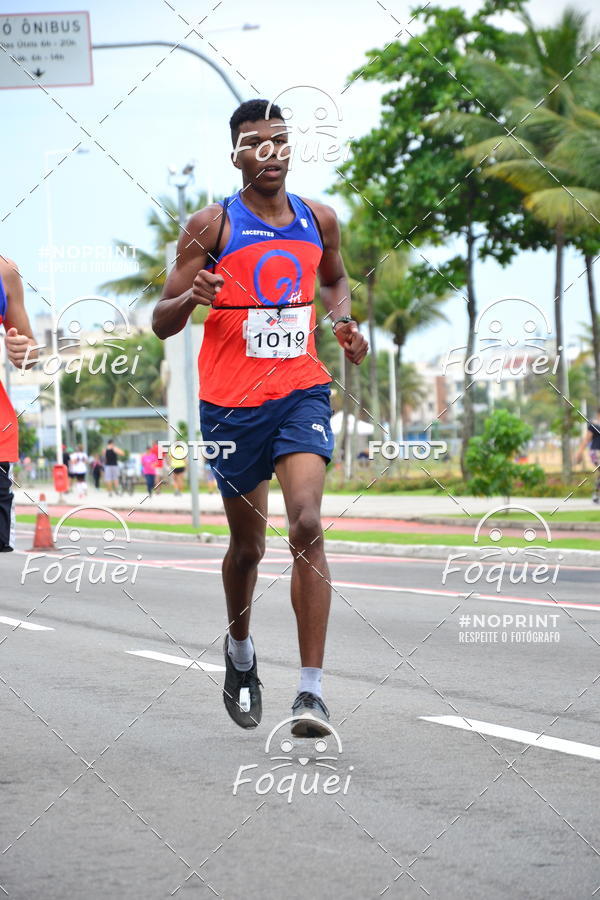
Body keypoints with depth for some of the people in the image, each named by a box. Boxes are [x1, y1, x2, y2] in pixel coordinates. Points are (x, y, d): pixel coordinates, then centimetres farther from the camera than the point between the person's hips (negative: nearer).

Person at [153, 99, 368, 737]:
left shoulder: (318, 220, 7)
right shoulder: (212, 225, -4)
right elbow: (161, 324, -3)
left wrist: (342, 322, 7)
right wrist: (192, 296, -25)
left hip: (302, 391, 1)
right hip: (231, 402, -1)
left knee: (307, 524, -19)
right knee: (247, 545, 11)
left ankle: (311, 690, -19)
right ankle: (239, 649, 42)